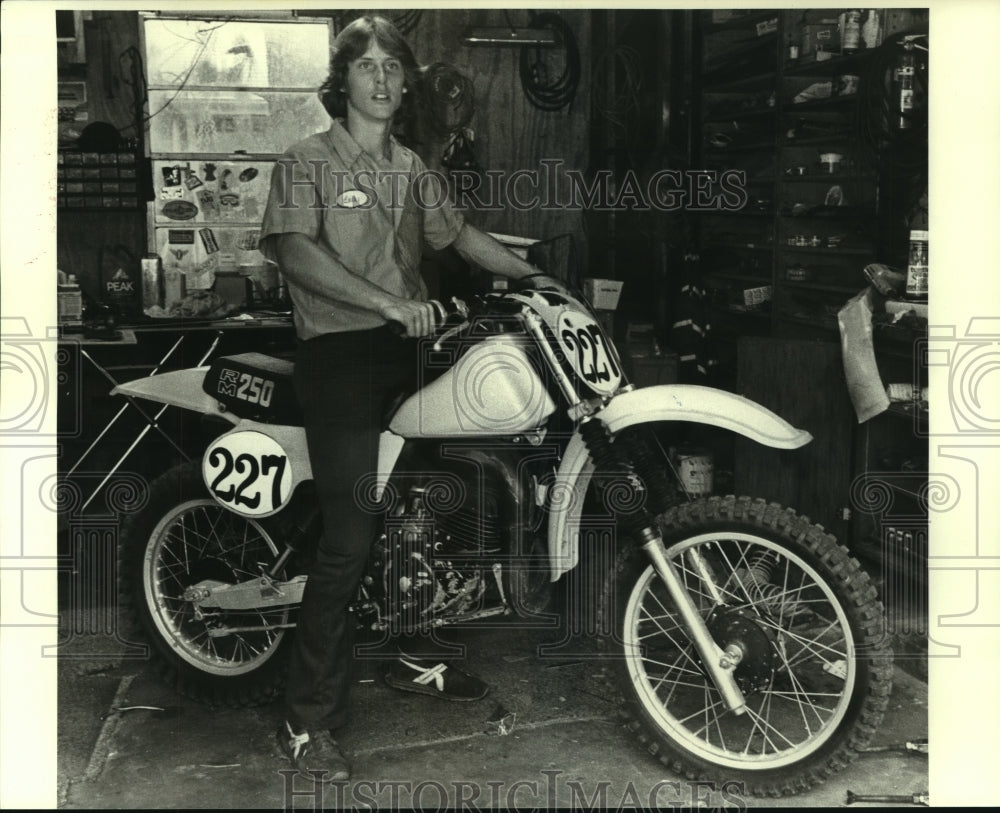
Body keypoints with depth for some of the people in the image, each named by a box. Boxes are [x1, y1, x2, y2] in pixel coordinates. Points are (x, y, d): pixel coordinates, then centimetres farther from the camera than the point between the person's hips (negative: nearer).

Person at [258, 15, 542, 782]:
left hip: (406, 351, 7)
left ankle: (410, 654, 35)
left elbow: (458, 232, 26)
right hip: (339, 354, -7)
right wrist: (390, 301, -27)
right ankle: (308, 718, -7)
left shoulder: (411, 168, 17)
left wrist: (535, 275, 20)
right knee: (350, 540, -14)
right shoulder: (308, 161, -5)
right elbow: (295, 250, -19)